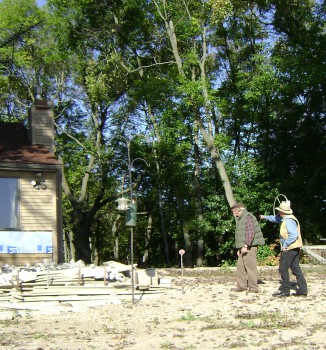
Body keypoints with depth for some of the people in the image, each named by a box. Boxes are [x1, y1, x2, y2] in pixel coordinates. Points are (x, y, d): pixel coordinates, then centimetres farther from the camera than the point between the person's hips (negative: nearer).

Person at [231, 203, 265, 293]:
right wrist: (239, 248, 24)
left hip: (249, 247, -10)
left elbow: (250, 232, -20)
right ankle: (241, 286, 14)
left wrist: (245, 246, -23)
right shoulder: (241, 219, 22)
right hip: (244, 247, 10)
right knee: (240, 266, 9)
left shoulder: (247, 216, -10)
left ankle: (253, 288, -5)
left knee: (250, 266, -8)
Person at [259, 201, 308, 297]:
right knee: (295, 268, 10)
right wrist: (265, 217, 43)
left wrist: (285, 244, -20)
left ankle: (284, 290, 4)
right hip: (295, 248, 10)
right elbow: (276, 218, 32)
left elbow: (294, 235, -28)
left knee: (283, 268, -2)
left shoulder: (288, 221, -19)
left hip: (289, 248, -10)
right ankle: (302, 290, 10)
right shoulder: (286, 218, 12)